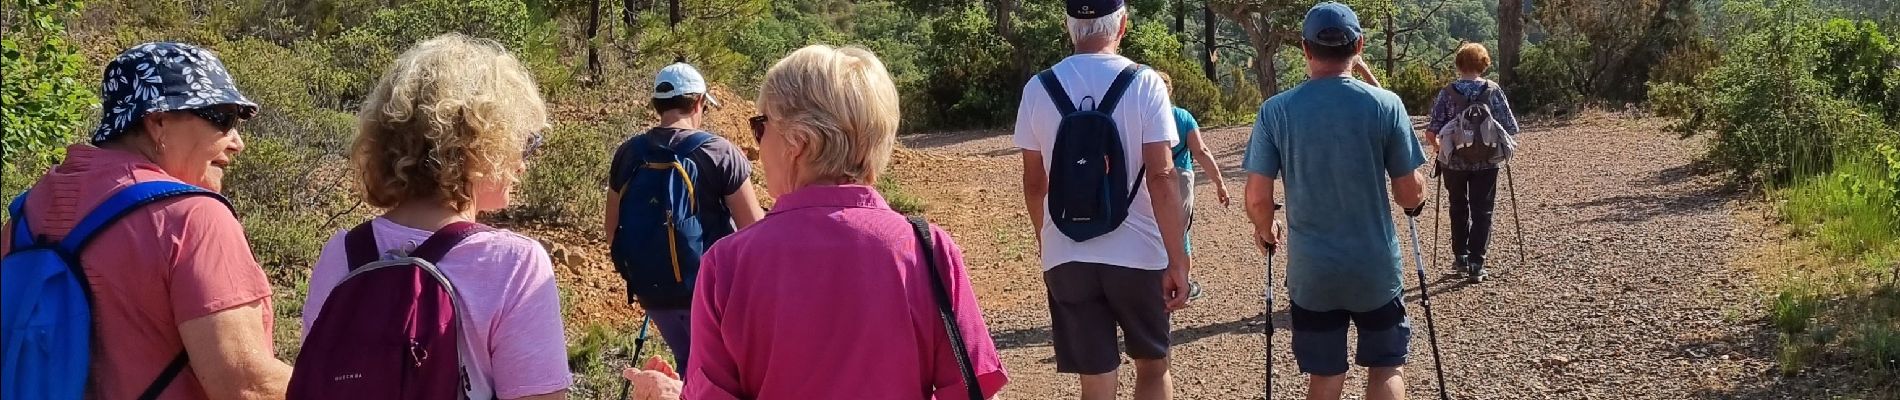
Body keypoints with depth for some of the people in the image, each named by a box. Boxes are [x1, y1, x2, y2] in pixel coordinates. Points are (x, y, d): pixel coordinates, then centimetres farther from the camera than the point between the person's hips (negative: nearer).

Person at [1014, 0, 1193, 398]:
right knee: (1153, 366, 19)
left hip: (1067, 258, 2)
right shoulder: (1144, 84, -8)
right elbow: (1161, 178, -14)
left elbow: (1034, 183, 8)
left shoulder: (1038, 89, -1)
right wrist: (1177, 261, -9)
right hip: (1136, 254, -2)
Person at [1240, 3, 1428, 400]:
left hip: (1310, 271, 1)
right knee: (1386, 366, 16)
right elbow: (1411, 195, -4)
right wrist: (1416, 199, 20)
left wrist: (1265, 228, 14)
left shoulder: (1276, 110, -7)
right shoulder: (1385, 104, -9)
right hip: (1376, 266, -1)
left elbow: (1257, 198, -8)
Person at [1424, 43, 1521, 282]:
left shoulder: (1447, 92, -6)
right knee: (1482, 211, 7)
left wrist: (1435, 145, 10)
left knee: (1458, 208, 20)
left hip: (1453, 161, 1)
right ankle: (1476, 264, 2)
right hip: (1486, 161, -1)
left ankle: (1460, 258, 22)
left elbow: (1432, 130, -10)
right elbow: (1511, 128, -5)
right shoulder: (1493, 91, -6)